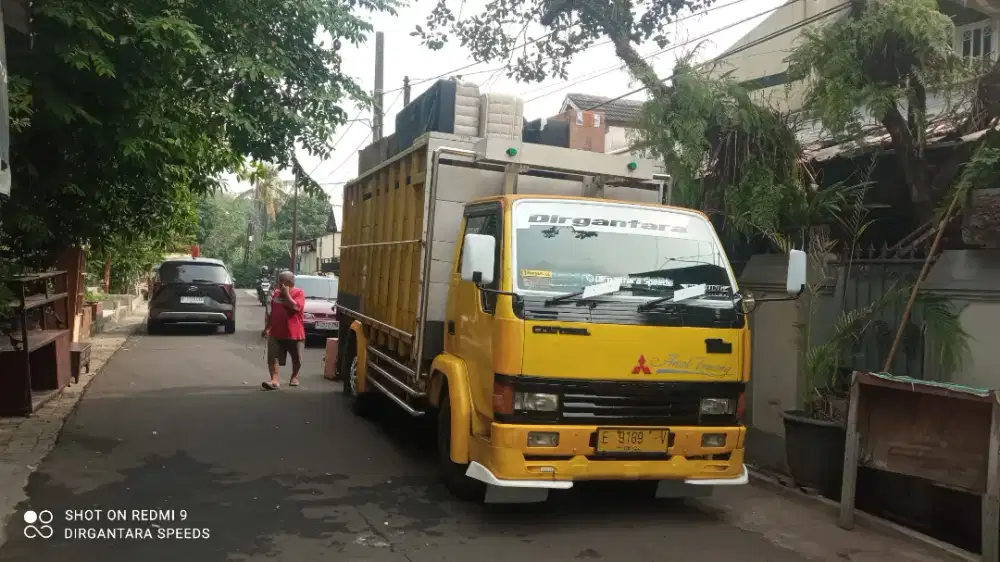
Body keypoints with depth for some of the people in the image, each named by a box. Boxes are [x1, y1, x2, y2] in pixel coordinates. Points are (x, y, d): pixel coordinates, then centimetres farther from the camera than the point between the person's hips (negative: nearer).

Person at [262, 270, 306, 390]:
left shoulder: (299, 293, -8)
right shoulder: (276, 293, 9)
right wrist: (268, 327, 15)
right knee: (273, 357, -7)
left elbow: (295, 307, -26)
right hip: (276, 333, 4)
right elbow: (272, 311, 17)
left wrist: (286, 293, -19)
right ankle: (274, 380, -8)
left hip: (294, 333, -4)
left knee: (296, 358, 12)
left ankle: (294, 377, 33)